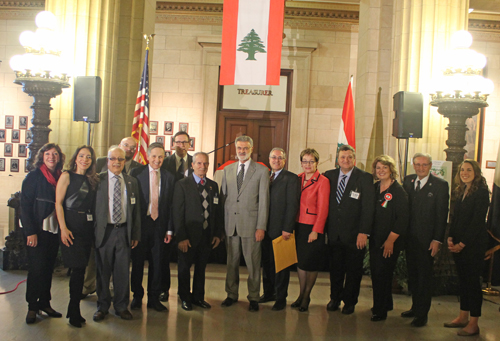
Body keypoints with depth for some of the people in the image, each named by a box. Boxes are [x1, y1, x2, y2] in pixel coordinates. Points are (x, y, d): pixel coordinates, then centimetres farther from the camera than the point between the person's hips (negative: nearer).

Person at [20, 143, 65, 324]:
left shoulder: (61, 178, 9)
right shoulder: (33, 177, -4)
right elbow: (25, 205, -8)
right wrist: (30, 232, -14)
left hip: (54, 230, 4)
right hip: (37, 231, -4)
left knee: (48, 268, 9)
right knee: (36, 268, -1)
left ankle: (44, 303, 19)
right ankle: (32, 307, 11)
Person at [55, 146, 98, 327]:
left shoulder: (91, 180, 14)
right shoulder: (67, 176, 0)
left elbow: (92, 205, 13)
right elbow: (58, 203, -6)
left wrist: (93, 227, 2)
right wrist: (63, 228, -14)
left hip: (87, 227, 5)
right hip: (71, 225, -5)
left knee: (81, 268, 7)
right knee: (78, 268, -7)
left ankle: (74, 310, 17)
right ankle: (74, 311, 6)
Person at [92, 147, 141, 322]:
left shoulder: (132, 182, 9)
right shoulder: (98, 180, 1)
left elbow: (136, 210, 10)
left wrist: (136, 234, 6)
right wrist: (92, 231, -6)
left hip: (124, 231, 2)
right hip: (103, 231, -2)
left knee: (123, 271, 7)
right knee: (103, 270, 7)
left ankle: (121, 306, 22)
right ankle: (102, 306, 23)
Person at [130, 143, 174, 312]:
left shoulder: (168, 177, 7)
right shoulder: (137, 173, -1)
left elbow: (170, 205, 7)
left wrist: (169, 229, 3)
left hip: (159, 224, 2)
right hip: (140, 223, -2)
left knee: (157, 263, 7)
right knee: (137, 261, 8)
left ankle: (154, 298, 20)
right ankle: (137, 296, 24)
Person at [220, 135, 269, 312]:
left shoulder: (262, 170, -1)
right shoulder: (228, 170, 12)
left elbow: (263, 200, -4)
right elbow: (223, 196, 13)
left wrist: (261, 227, -10)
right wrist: (222, 223, 6)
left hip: (250, 224, -3)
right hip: (231, 224, 4)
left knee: (253, 262, 2)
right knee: (231, 261, 12)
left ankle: (253, 297, 16)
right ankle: (232, 294, 27)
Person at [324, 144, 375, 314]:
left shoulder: (365, 178, -6)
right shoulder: (330, 176, 5)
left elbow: (368, 207, -10)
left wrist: (364, 232, -15)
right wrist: (327, 227, 0)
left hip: (354, 235, -3)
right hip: (334, 233, 3)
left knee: (353, 270, 9)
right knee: (335, 268, 14)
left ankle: (349, 302, 26)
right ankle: (335, 299, 32)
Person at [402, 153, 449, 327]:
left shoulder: (440, 185, -7)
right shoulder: (408, 181, 7)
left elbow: (442, 214, -8)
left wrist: (437, 240, -12)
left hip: (426, 239, -5)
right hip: (410, 238, 5)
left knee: (425, 277, 4)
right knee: (412, 274, 14)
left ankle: (422, 313, 15)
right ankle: (415, 307, 29)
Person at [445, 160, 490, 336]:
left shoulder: (481, 192, -11)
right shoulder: (460, 192, 12)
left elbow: (477, 221, -16)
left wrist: (462, 244, -15)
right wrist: (450, 239, 1)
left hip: (474, 244, -7)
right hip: (458, 244, 7)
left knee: (473, 281, 0)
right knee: (463, 280, 13)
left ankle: (473, 324, 8)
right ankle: (463, 317, 23)